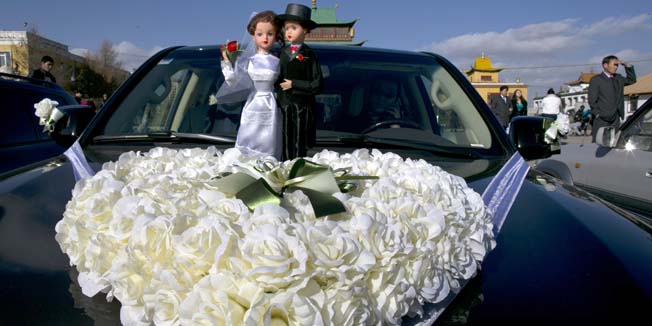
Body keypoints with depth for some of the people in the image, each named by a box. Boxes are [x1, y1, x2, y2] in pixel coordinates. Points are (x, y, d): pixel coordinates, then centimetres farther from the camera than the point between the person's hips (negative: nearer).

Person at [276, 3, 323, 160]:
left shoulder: (309, 55, -3)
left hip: (302, 107, -3)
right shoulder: (281, 53, 9)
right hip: (284, 105, 3)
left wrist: (293, 84, -12)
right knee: (286, 146, 6)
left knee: (300, 147, 2)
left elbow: (317, 85, -11)